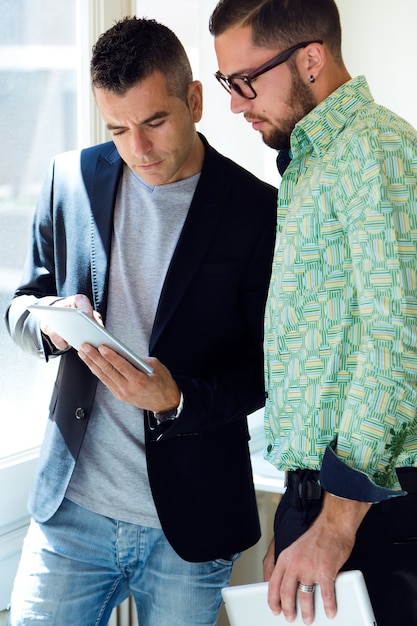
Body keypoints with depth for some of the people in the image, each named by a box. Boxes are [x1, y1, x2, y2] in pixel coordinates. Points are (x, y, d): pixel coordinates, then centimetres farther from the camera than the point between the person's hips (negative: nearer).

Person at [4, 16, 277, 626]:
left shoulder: (258, 210, -7)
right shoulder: (71, 179, 2)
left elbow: (269, 366, -4)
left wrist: (180, 399, -22)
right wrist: (49, 322, -12)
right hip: (71, 508, 2)